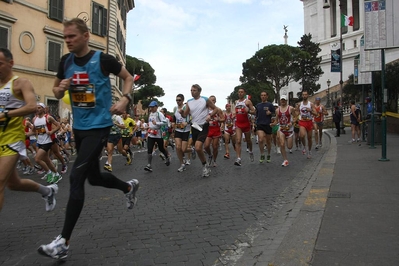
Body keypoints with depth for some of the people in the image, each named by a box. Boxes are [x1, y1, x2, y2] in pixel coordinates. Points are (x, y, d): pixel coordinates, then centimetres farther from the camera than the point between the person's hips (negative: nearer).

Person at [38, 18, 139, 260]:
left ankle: (64, 242, -5)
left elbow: (128, 78, 3)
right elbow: (57, 92, 15)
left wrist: (124, 100, -15)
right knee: (94, 177, 17)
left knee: (76, 178, -14)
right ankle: (129, 187, 46)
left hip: (99, 126, -7)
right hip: (79, 127, 7)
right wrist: (60, 88, -9)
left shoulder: (103, 59, -10)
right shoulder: (66, 61, 5)